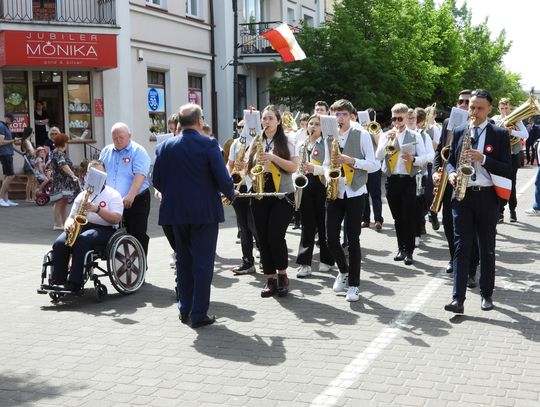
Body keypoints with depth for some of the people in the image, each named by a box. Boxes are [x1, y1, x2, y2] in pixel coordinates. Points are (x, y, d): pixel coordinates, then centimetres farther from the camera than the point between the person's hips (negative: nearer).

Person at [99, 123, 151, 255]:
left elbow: (139, 176, -18)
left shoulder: (138, 152, -6)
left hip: (136, 201, -5)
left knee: (138, 236, -4)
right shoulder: (106, 151, 13)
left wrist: (130, 196, -30)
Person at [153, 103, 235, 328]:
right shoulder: (209, 145, -11)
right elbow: (223, 179, -14)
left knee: (183, 260, 17)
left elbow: (157, 181, 2)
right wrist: (231, 194, 6)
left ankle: (184, 309, 23)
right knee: (203, 263, 2)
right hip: (205, 212, -4)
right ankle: (199, 314, 4)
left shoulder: (165, 147, 0)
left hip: (176, 211, 4)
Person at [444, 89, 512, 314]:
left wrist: (482, 159, -20)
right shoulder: (459, 131, 8)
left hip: (487, 197, -2)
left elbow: (507, 168, -6)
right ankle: (458, 299, -7)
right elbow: (450, 160, 15)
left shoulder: (499, 133, -1)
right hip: (462, 196, 2)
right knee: (461, 247, -3)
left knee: (487, 249, 8)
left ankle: (486, 295, 21)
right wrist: (451, 173, -7)